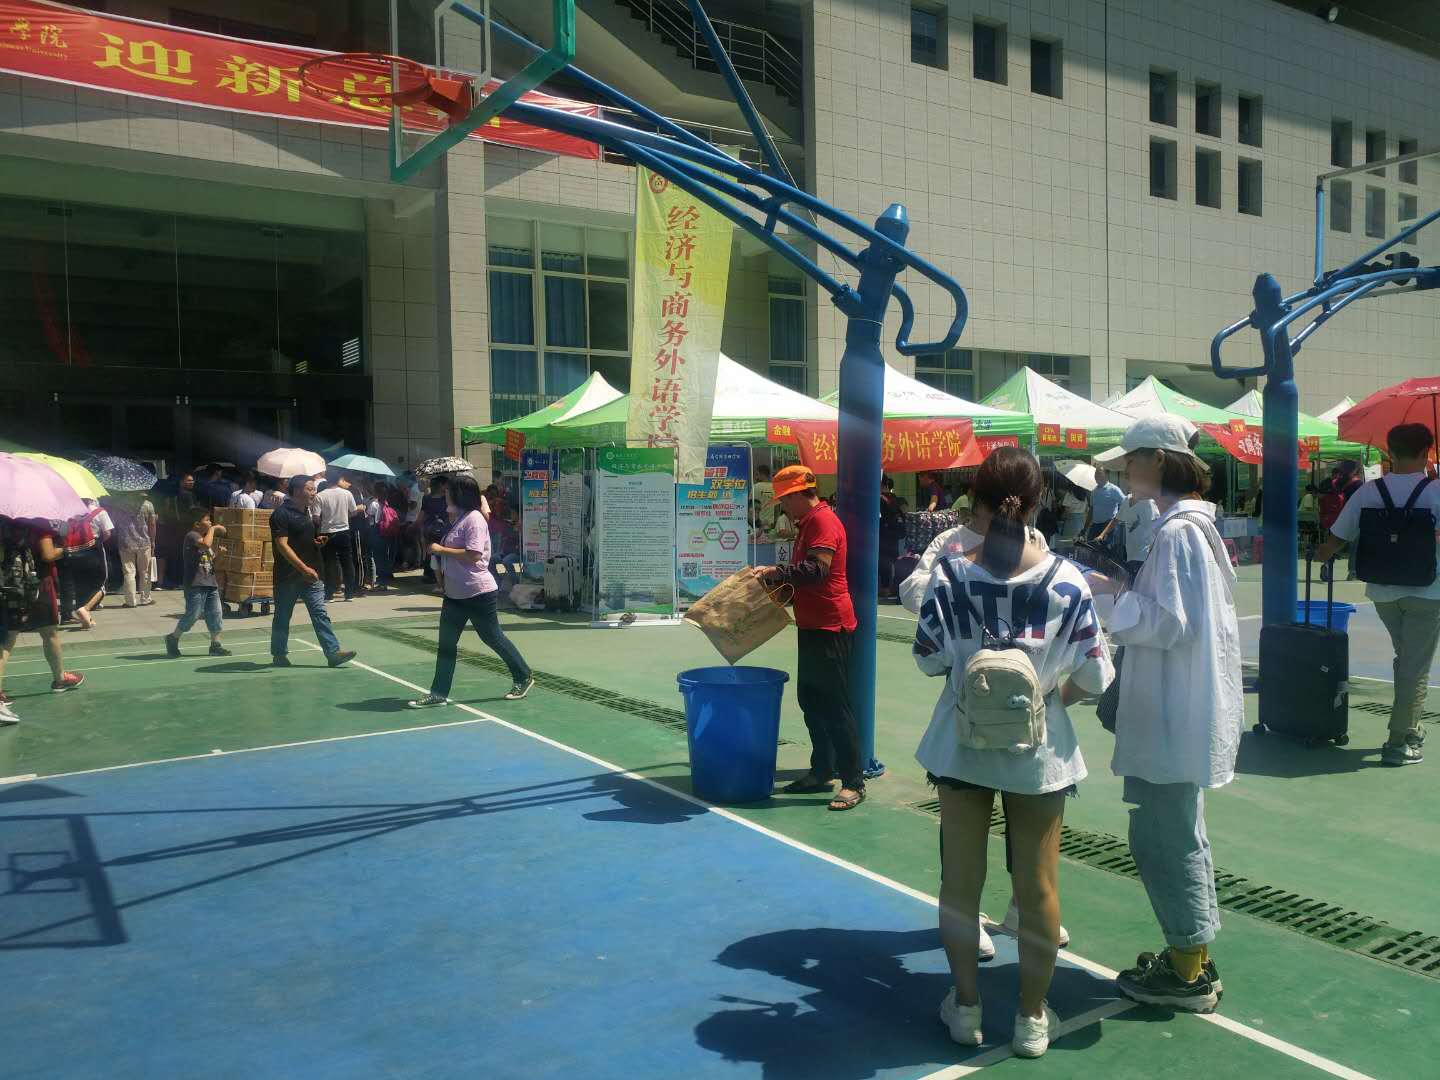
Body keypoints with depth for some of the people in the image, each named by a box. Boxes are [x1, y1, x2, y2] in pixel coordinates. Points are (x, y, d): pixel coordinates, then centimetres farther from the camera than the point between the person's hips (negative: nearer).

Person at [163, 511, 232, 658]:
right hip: (195, 584, -8)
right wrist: (212, 529, -15)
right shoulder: (191, 535, -10)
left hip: (210, 583, 9)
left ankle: (215, 645, 9)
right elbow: (206, 544, -30)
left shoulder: (207, 536, 18)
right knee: (193, 614, -4)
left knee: (215, 614, 5)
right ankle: (173, 638, 17)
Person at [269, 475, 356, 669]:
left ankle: (333, 652, -7)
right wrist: (304, 568, -23)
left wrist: (318, 542, 5)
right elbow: (282, 545, -18)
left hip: (310, 574, 7)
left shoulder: (308, 513, 14)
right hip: (288, 575, -7)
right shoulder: (281, 514, -11)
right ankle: (279, 654, 21)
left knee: (320, 613, -2)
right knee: (282, 616, 7)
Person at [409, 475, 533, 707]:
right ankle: (438, 694, 10)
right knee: (446, 643, 6)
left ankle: (523, 678, 21)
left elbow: (473, 555, -26)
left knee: (492, 637, 4)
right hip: (455, 594, 9)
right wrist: (443, 574, 14)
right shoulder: (458, 519, 13)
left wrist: (441, 549, -19)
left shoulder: (474, 519, -16)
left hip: (478, 593, -9)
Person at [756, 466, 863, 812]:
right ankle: (821, 772, 25)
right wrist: (779, 580, 11)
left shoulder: (823, 521, -16)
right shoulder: (809, 523, 17)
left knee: (834, 705, -6)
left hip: (830, 627, -11)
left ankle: (854, 782, 2)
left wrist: (775, 572, -18)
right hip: (813, 626, 11)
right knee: (810, 699, 15)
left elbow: (816, 570, -27)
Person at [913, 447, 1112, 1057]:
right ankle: (1032, 1017, 26)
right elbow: (1095, 677, -9)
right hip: (1039, 751, 0)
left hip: (963, 746, 1)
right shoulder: (1066, 579, -12)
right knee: (1038, 885, 13)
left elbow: (928, 659, -5)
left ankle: (966, 1006, 27)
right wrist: (1052, 693, 10)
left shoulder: (950, 573, -11)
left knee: (960, 878, 15)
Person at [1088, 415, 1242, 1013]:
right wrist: (1121, 587, 8)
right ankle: (1192, 956, 32)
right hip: (1186, 711, 10)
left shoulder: (1175, 532, -20)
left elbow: (1169, 624, -22)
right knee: (1179, 833, 19)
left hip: (1172, 717, -10)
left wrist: (1109, 597, -15)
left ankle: (1187, 974, 14)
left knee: (1161, 837, 1)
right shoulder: (1198, 525, 11)